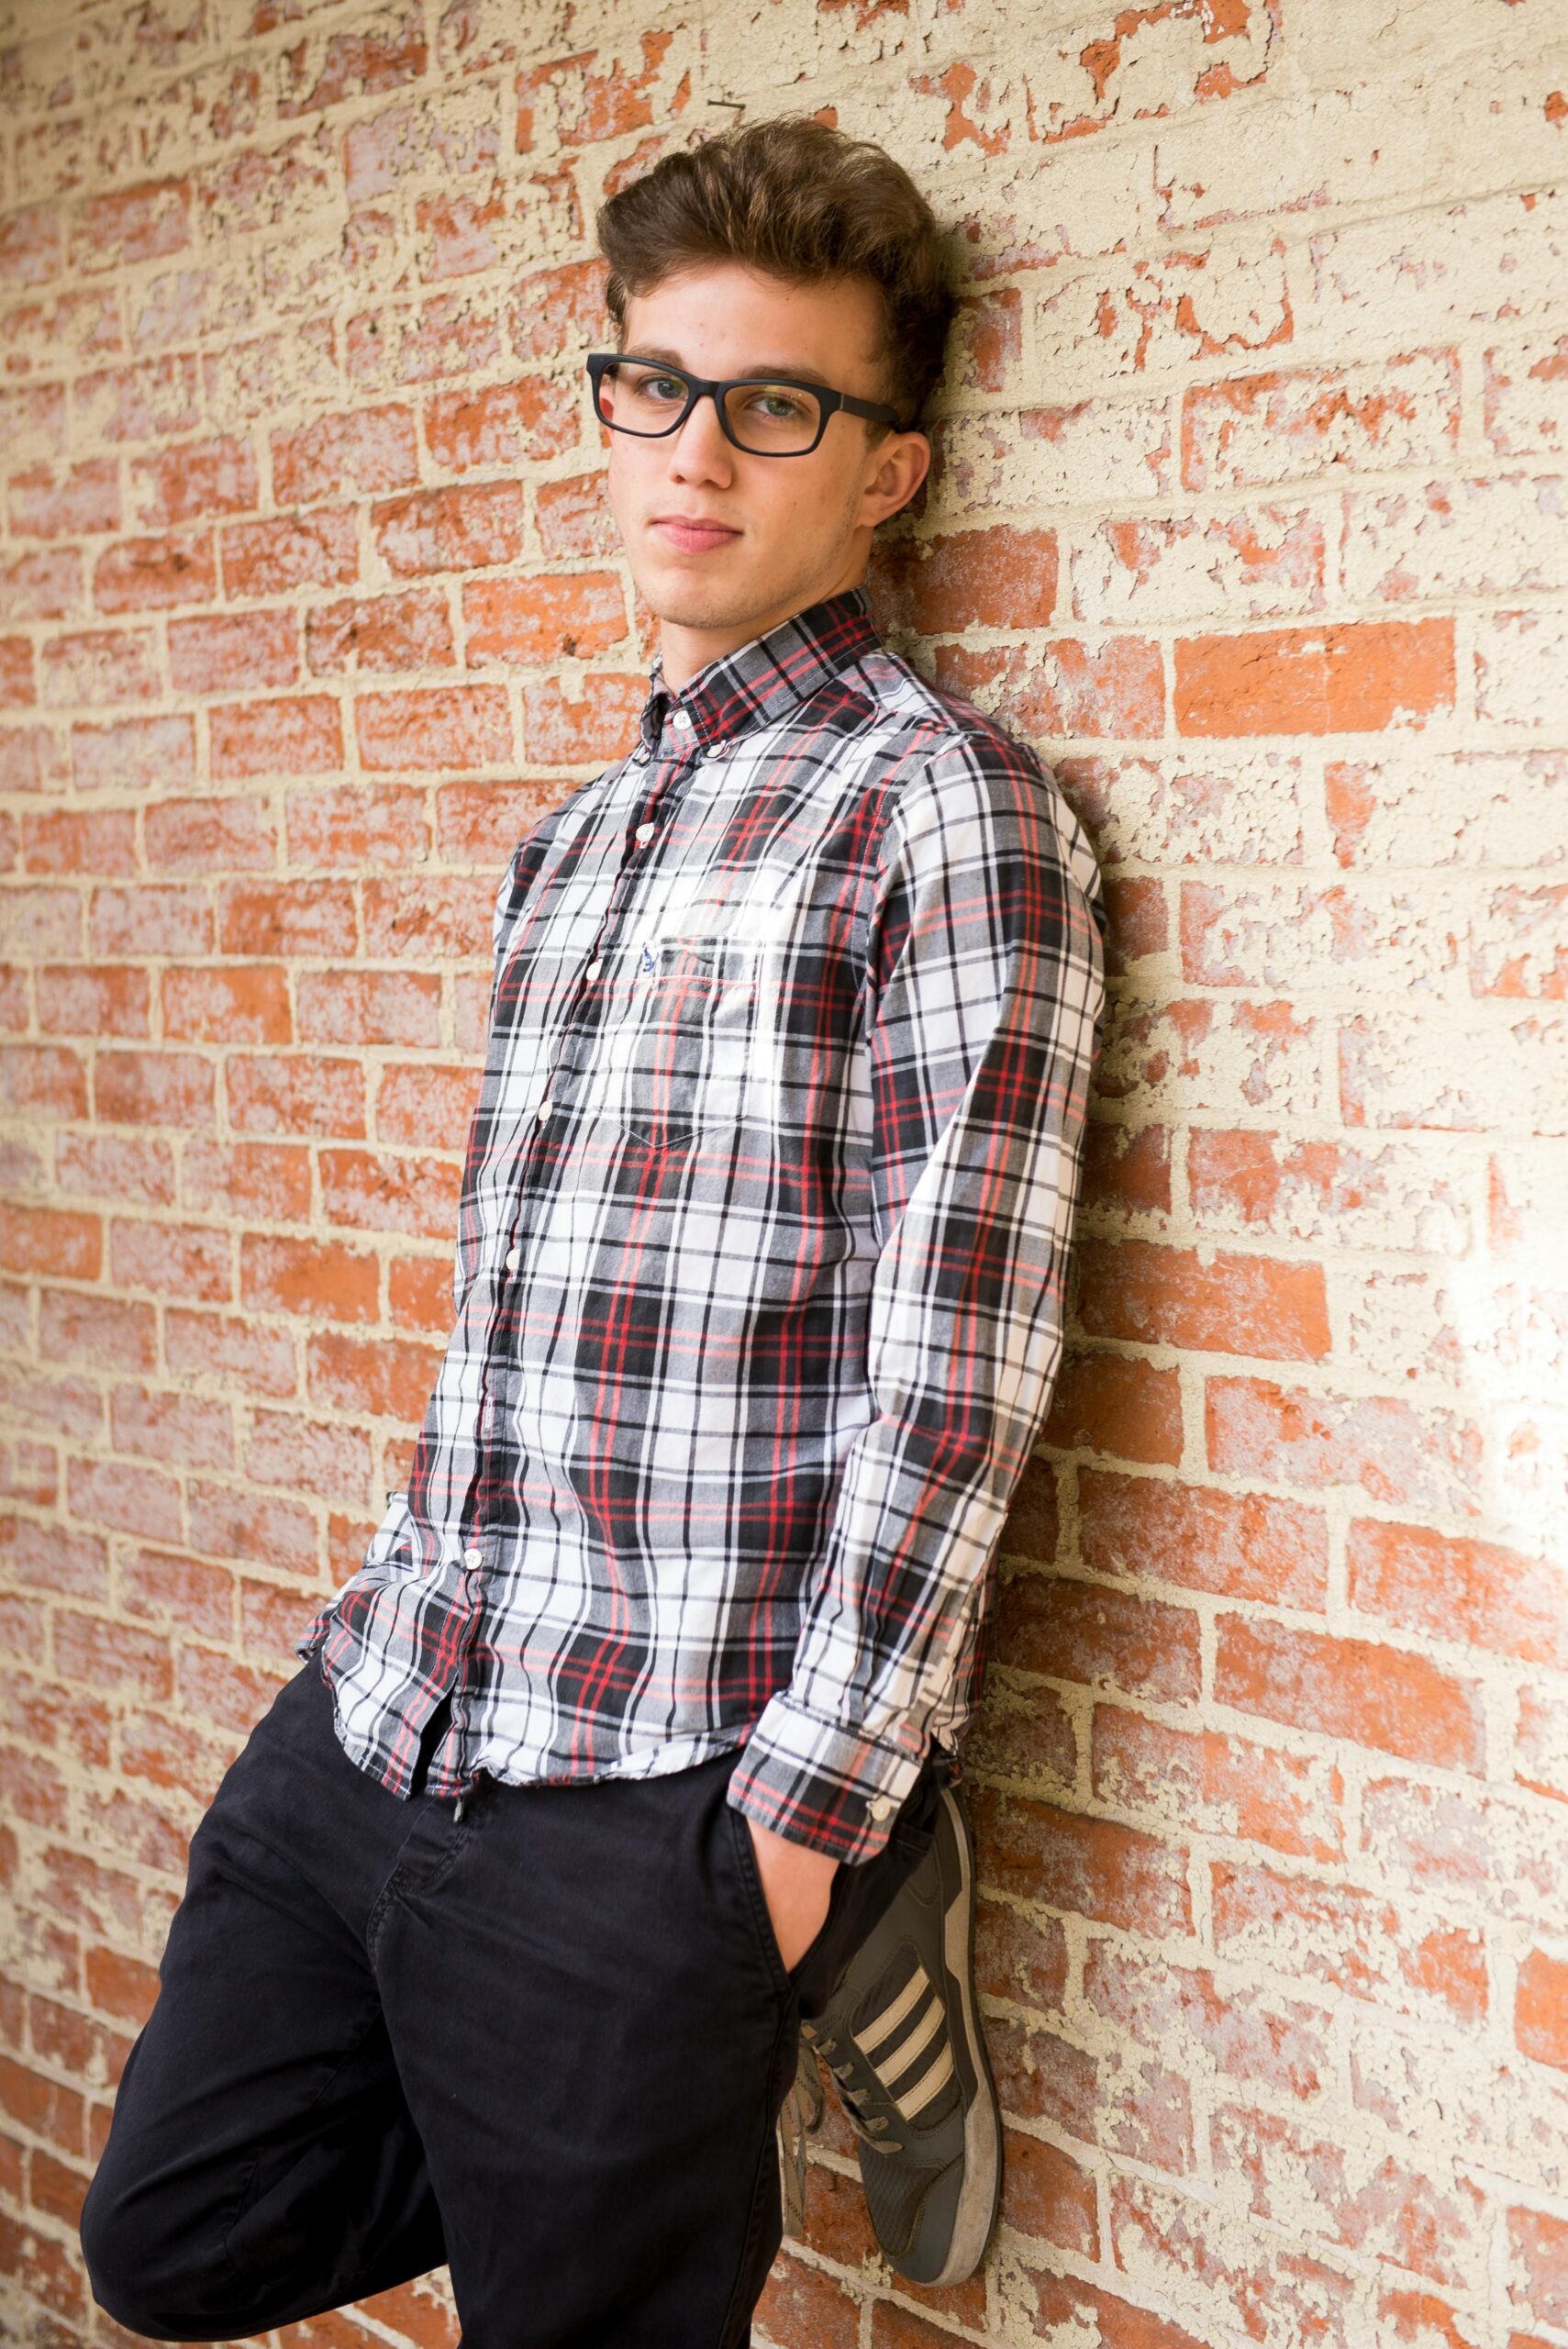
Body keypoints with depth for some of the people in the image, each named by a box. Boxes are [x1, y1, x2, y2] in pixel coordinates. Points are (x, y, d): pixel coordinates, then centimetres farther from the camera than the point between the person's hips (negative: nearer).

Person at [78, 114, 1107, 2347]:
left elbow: (956, 1381, -15)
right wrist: (402, 1610, 16)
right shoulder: (580, 832, 15)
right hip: (381, 1716, 8)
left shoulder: (941, 806, -10)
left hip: (650, 1794, -7)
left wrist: (806, 1808, -15)